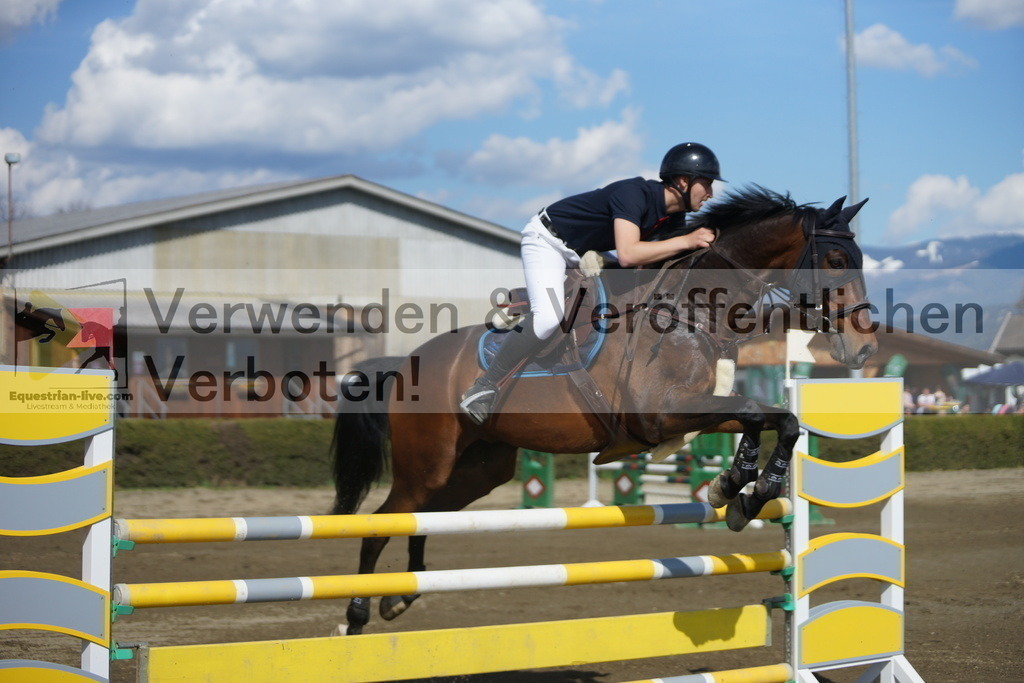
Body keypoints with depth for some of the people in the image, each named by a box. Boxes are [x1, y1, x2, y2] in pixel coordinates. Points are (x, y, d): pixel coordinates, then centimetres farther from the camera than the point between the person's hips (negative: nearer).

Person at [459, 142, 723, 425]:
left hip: (584, 253, 10)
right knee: (548, 316, -27)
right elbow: (627, 255, -42)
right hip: (546, 239, -10)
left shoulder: (670, 215, -3)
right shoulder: (634, 193, -30)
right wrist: (685, 241, -37)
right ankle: (483, 388, -20)